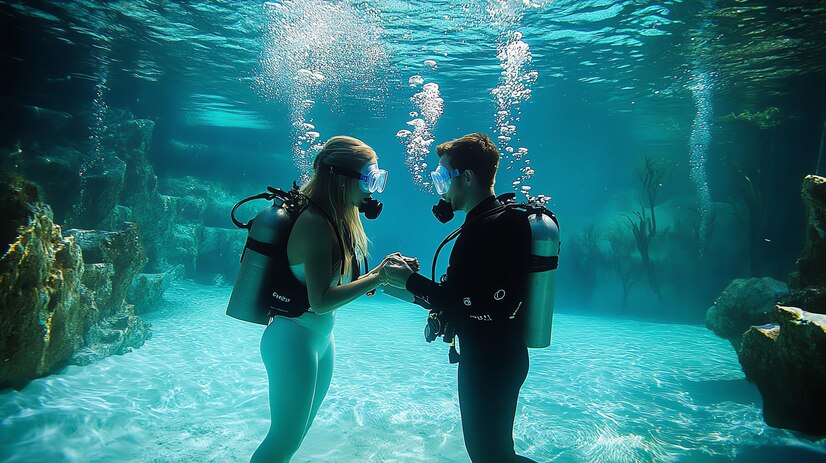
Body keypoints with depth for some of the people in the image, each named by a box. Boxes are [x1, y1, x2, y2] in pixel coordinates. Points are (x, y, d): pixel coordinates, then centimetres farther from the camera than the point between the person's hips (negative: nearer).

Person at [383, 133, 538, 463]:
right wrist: (410, 289, 7)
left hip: (492, 364, -10)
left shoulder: (499, 225, -22)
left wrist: (413, 282, -22)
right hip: (482, 358, 10)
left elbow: (487, 308, -27)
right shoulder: (485, 221, 9)